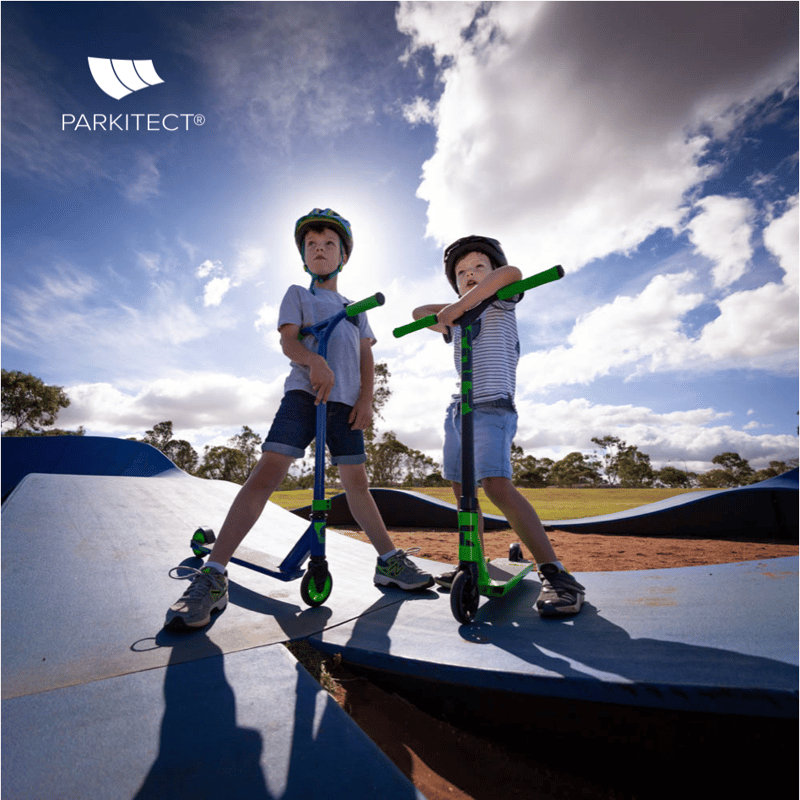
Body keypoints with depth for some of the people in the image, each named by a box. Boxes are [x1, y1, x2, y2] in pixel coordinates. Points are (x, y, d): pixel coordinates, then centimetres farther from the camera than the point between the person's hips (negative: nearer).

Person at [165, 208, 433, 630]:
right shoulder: (297, 294, 16)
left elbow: (366, 356, 16)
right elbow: (288, 340, -1)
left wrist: (366, 398, 0)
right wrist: (315, 362, -23)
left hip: (345, 402, 4)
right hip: (303, 394, -3)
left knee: (357, 483, 8)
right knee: (265, 474, -17)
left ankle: (390, 562, 18)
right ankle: (212, 576, -12)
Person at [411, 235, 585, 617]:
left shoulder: (500, 304, 5)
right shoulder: (457, 321, 22)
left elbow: (512, 273, -17)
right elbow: (419, 311, 30)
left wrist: (459, 304, -21)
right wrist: (443, 312, 8)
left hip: (492, 406, -8)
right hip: (459, 408, 8)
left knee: (497, 485, -23)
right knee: (462, 490, 10)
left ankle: (557, 576, -17)